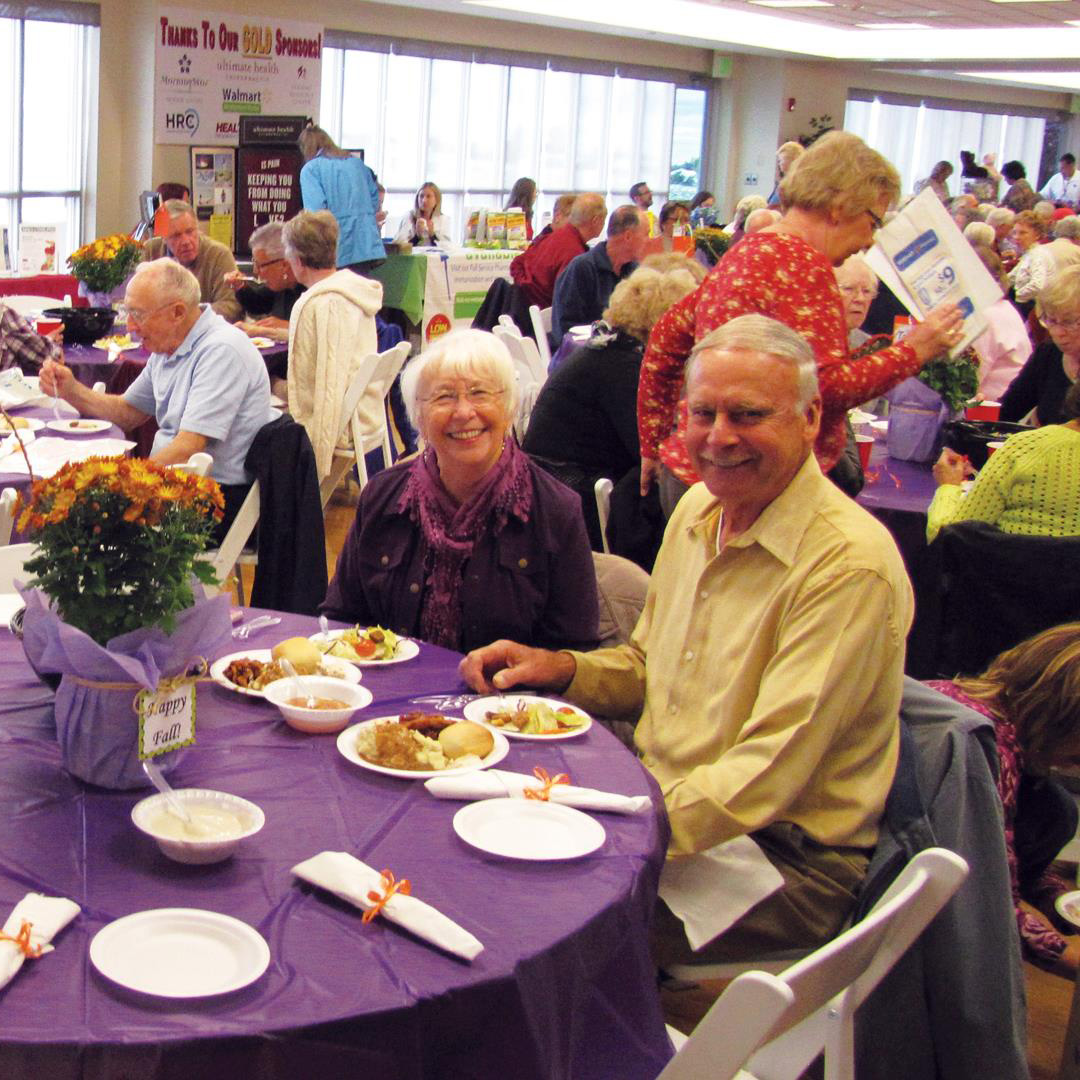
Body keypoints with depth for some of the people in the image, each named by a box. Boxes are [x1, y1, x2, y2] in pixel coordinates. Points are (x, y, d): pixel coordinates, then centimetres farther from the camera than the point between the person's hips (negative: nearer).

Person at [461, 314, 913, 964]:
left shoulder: (849, 565, -21)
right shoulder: (699, 510, 6)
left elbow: (769, 771, -25)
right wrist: (560, 668, 0)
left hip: (788, 856, -7)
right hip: (670, 802, 8)